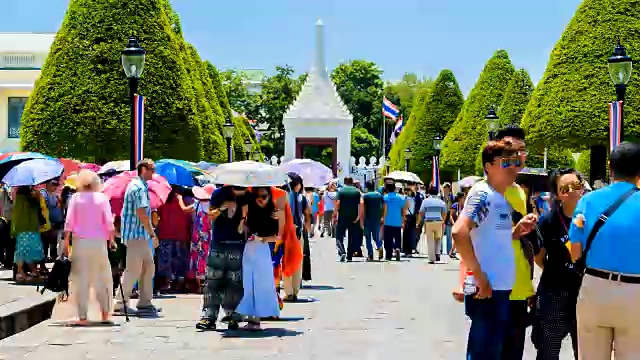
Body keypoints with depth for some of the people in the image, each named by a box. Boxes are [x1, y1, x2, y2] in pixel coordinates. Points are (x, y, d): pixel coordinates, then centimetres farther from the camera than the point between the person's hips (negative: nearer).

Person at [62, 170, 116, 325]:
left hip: (80, 242, 0)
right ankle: (105, 314, 9)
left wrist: (66, 242, 0)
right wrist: (111, 239, 3)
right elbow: (109, 221, -3)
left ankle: (82, 317, 0)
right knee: (102, 278, 10)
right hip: (99, 242, 0)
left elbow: (69, 222, -3)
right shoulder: (102, 198, 3)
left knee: (81, 279, 2)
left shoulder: (75, 197, 1)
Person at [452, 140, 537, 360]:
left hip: (501, 289, 9)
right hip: (487, 290, -9)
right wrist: (479, 276, -23)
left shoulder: (501, 199, 15)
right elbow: (459, 233, -26)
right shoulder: (483, 194, -13)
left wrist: (517, 230, 4)